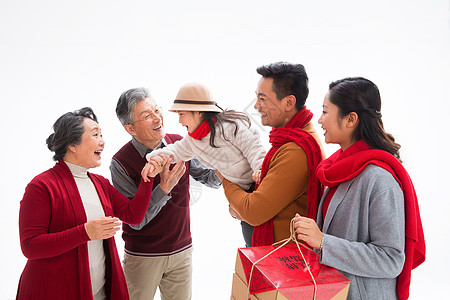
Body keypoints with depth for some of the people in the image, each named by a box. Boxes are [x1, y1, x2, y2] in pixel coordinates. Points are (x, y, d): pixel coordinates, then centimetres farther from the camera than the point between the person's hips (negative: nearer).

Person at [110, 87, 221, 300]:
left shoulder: (179, 144, -6)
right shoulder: (121, 163, -17)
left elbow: (210, 178, 3)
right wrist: (164, 188, -28)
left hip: (181, 250, 3)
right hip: (143, 256, -3)